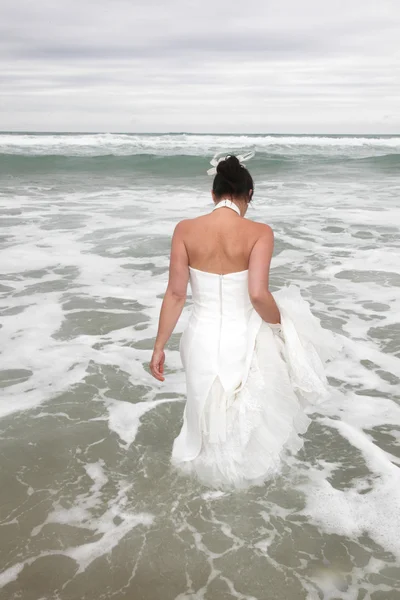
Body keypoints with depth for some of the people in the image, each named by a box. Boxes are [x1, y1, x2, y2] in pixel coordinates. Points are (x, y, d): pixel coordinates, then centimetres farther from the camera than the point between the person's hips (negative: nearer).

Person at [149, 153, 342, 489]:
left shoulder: (185, 229, -9)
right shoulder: (259, 233, -16)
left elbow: (176, 294, -8)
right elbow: (258, 295, -25)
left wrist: (159, 347, 0)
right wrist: (281, 324, -3)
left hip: (201, 340, 2)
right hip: (243, 342, -1)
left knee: (210, 410, 29)